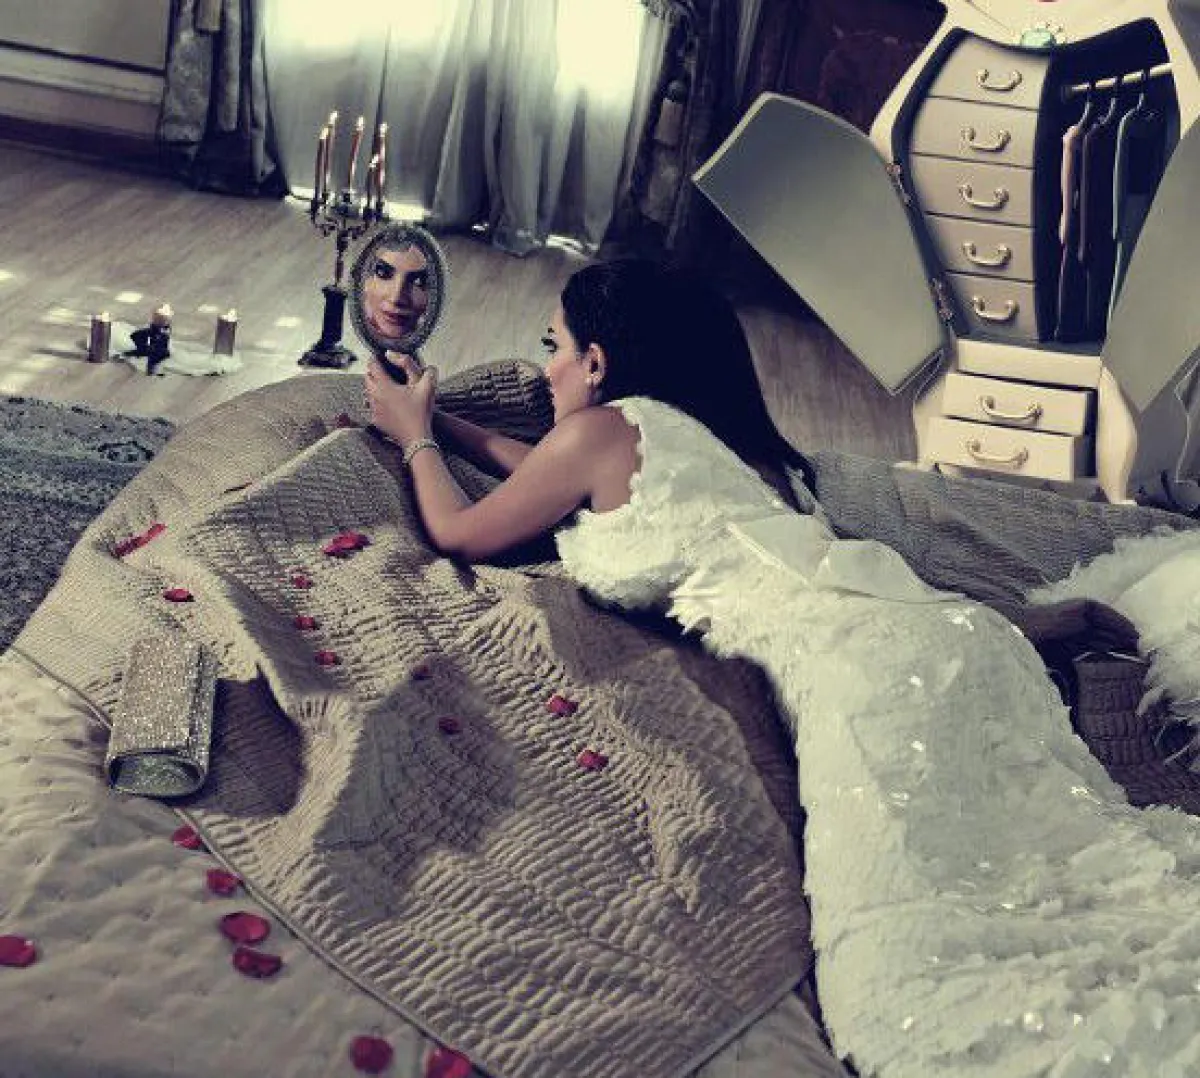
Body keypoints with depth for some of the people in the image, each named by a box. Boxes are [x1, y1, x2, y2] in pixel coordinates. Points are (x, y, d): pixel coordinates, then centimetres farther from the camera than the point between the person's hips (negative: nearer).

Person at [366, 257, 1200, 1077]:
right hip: (935, 634, 10)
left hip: (870, 660, -10)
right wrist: (446, 422, 54)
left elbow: (461, 534, 21)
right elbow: (572, 482, 48)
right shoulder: (686, 428, 30)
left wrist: (414, 436, 38)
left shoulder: (604, 425, 7)